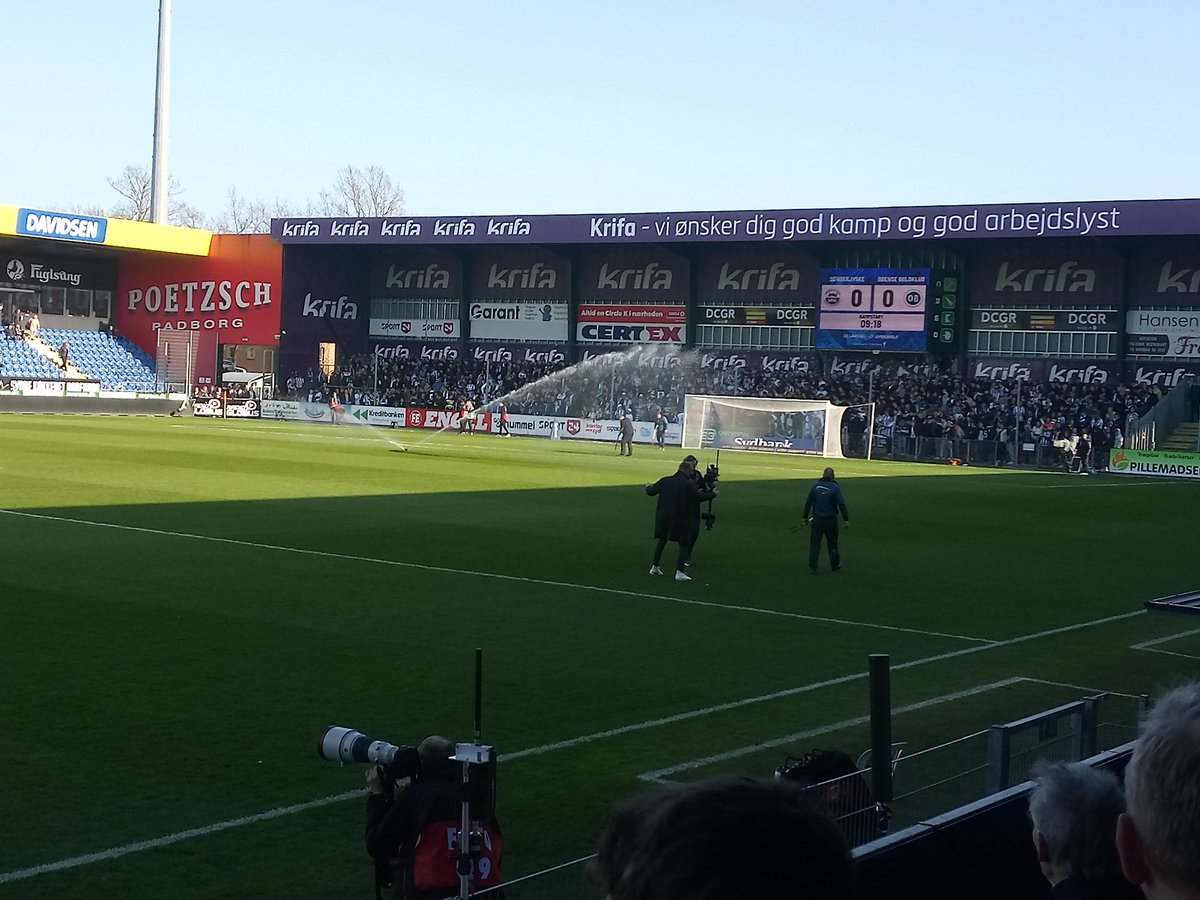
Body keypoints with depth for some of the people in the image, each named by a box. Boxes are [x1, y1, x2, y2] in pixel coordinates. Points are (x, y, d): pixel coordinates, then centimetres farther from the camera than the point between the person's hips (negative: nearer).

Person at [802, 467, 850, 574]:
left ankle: (812, 567, -1)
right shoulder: (835, 488, -8)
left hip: (817, 519, 1)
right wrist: (846, 519, -9)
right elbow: (841, 504, -12)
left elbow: (808, 503, 6)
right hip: (831, 519, -1)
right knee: (832, 543, 14)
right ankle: (835, 565, 26)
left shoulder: (815, 487, 1)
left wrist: (805, 517, 15)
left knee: (814, 543, 5)